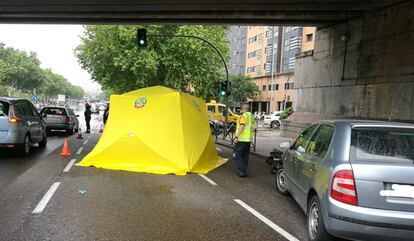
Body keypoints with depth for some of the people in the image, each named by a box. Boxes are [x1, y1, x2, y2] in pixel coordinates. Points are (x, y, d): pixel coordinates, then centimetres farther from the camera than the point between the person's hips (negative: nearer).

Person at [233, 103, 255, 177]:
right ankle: (244, 171, 17)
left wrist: (237, 136, -23)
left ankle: (242, 170, -10)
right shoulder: (251, 116, 16)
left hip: (242, 139, -9)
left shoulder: (244, 116, -12)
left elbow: (241, 127, -23)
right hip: (249, 139, 9)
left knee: (236, 155, -4)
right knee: (245, 156, 14)